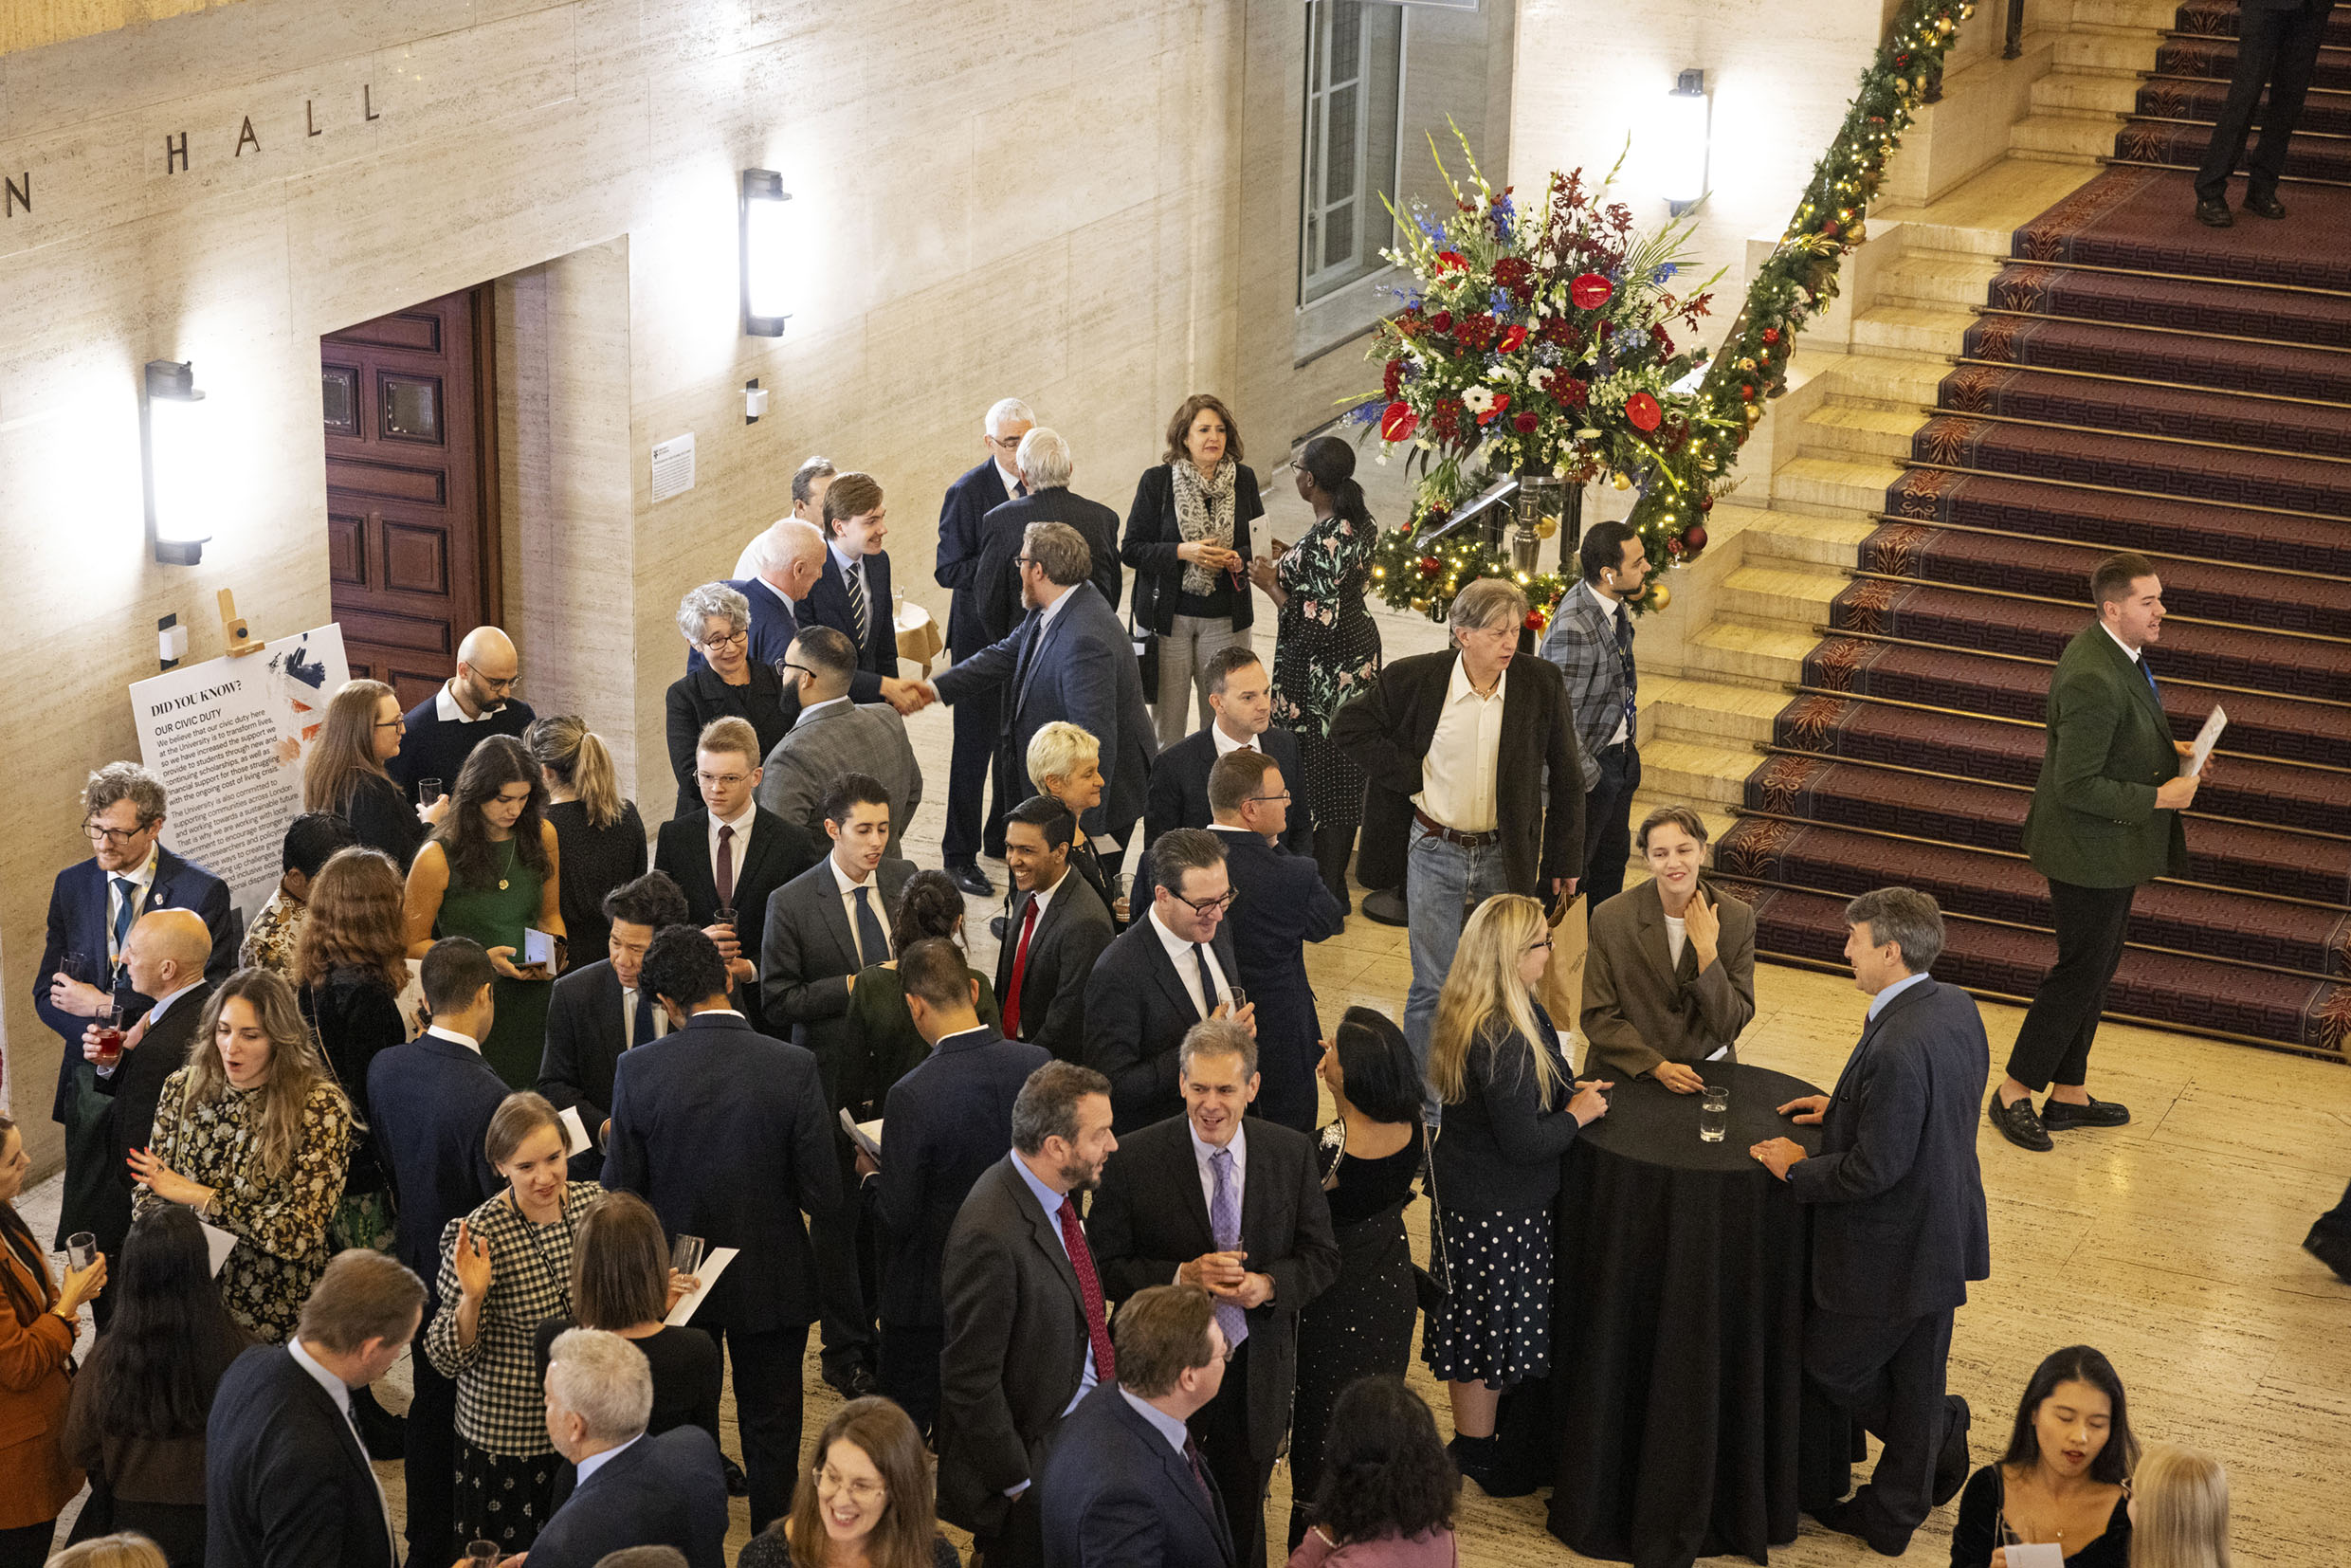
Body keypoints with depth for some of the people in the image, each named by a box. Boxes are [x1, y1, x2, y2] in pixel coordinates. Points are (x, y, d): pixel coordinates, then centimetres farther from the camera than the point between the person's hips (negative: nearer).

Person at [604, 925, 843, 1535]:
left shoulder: (637, 1069, -16)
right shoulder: (794, 1068, -18)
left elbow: (620, 1188, -8)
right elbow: (823, 1193, -15)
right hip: (774, 1279, -1)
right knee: (772, 1429, 15)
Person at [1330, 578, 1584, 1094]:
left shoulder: (1541, 683, -7)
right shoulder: (1414, 678, -12)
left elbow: (1565, 778, 2)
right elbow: (1348, 727, -1)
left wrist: (1566, 859, 4)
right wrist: (1408, 775, -9)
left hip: (1506, 857, 2)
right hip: (1435, 852, -1)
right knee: (1432, 986, 4)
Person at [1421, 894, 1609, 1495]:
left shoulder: (1463, 1014, 0)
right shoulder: (1503, 1039, -31)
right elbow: (1524, 1142, -27)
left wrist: (1567, 1094, 3)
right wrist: (1577, 1113, -11)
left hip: (1461, 1190, 10)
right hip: (1497, 1208, -10)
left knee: (1473, 1326, 23)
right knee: (1488, 1328, 8)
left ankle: (1470, 1435, 38)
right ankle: (1476, 1453, 24)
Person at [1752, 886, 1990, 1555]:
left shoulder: (1896, 1049, -31)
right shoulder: (1957, 1006, -2)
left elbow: (1873, 1169, -28)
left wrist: (1798, 1168, -13)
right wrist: (1846, 1108, 10)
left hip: (1890, 1246, -9)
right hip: (1942, 1237, 9)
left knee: (1827, 1367, 14)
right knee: (1914, 1381, 20)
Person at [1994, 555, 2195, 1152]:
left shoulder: (2117, 653, 4)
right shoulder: (2093, 679, -29)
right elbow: (2077, 784, -28)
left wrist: (2168, 750, 6)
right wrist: (2158, 797, -20)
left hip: (2111, 848, 10)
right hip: (2089, 850, -10)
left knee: (2096, 967, 18)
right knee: (2081, 970, 0)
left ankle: (2069, 1092, 29)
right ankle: (2014, 1093, 12)